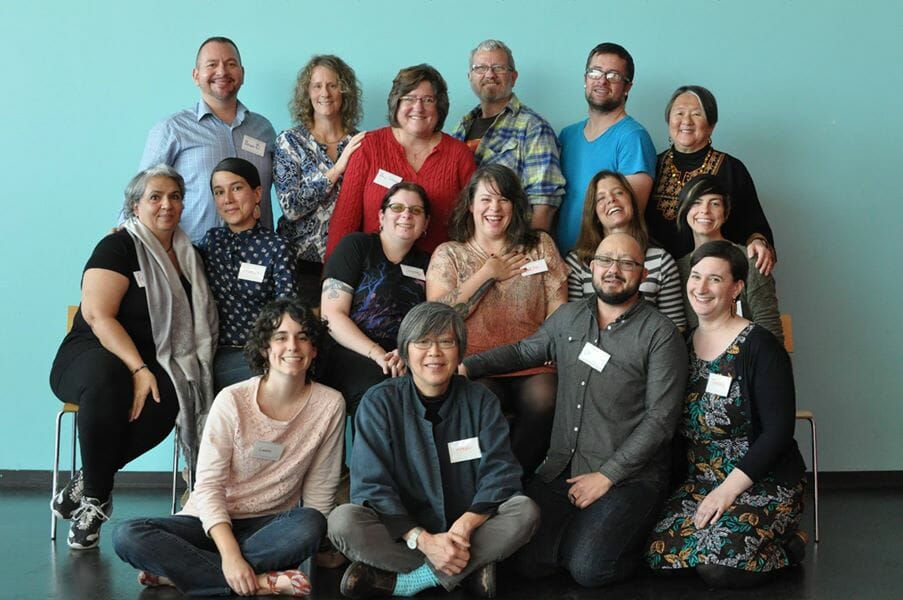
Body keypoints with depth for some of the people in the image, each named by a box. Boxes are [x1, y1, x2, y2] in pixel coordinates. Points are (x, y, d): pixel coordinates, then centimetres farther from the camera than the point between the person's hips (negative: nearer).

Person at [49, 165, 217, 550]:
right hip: (91, 355, -4)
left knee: (168, 399, -33)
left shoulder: (187, 255, 16)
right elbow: (98, 316, -16)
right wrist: (139, 369, -27)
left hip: (154, 365, 4)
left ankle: (86, 487, -19)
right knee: (106, 378, -41)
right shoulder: (119, 247, -4)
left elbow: (200, 323, 18)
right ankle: (95, 494, -23)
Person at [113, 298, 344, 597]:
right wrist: (229, 553, -27)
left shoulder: (330, 405, -7)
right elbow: (208, 486, -14)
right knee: (127, 536, -26)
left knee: (311, 526, -35)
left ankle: (180, 569, -25)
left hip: (270, 527, 0)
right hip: (212, 521, 0)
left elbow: (319, 492, -2)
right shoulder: (232, 400, -11)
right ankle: (263, 581, -29)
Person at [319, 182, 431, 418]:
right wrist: (377, 354, -16)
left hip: (406, 361, 4)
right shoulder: (355, 246, 7)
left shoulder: (425, 264, 20)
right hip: (352, 355, -4)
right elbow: (332, 314, -3)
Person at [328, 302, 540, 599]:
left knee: (524, 511, -25)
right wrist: (423, 540, -25)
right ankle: (468, 571, -22)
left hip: (467, 531, 2)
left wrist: (465, 527, -26)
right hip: (401, 533, -2)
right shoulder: (379, 402, -6)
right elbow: (372, 486, -12)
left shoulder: (480, 401, 1)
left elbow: (500, 472, -8)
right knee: (342, 521, -29)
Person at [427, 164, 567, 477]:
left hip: (533, 367, 1)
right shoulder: (448, 254, 13)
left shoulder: (540, 245, 16)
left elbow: (559, 310, 8)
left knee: (545, 401, -32)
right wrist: (487, 274, -1)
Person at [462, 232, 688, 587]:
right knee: (530, 561, -12)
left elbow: (660, 419, -12)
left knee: (587, 568, -20)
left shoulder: (660, 334, -8)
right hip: (562, 467, 4)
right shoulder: (568, 317, 10)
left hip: (628, 473, -4)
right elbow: (524, 352, 25)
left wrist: (606, 476, -14)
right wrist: (465, 367, 11)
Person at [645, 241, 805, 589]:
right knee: (658, 550, -17)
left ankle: (785, 546, 4)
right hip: (699, 481, 6)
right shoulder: (684, 345, 8)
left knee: (719, 565, -25)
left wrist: (730, 488, -19)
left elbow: (778, 430, -15)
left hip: (763, 482, -5)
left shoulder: (760, 347, -10)